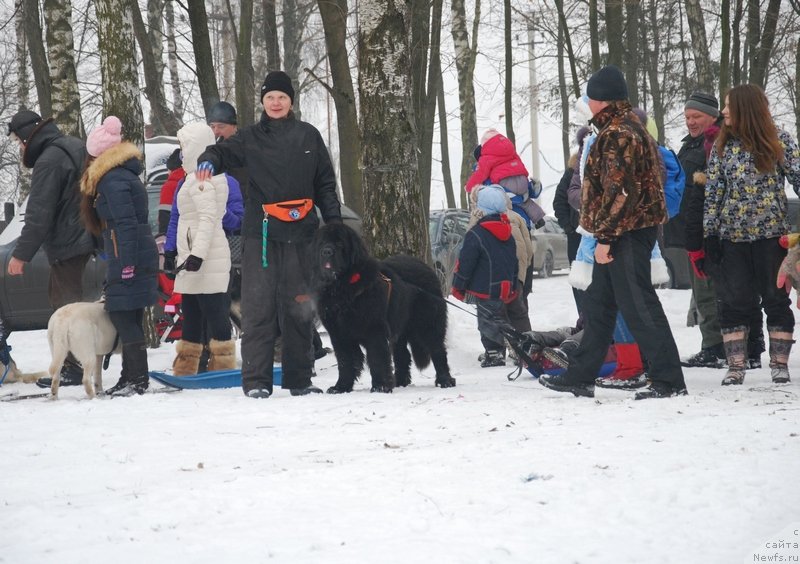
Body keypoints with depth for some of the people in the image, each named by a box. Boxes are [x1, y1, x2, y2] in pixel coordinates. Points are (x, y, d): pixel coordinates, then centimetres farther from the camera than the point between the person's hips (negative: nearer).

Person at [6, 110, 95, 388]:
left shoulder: (49, 161, -18)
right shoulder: (73, 147, 12)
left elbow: (38, 214, -21)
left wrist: (21, 254, -18)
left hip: (66, 244, -10)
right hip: (82, 238, 10)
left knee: (66, 304, -6)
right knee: (60, 297, 17)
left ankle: (74, 368, -5)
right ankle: (71, 362, 21)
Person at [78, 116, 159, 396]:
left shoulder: (112, 180, -12)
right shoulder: (125, 174, 19)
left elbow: (126, 224, -20)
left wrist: (127, 264, -22)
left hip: (128, 258, -10)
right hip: (141, 256, 10)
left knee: (122, 316, -9)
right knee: (128, 319, 12)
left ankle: (138, 378, -11)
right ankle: (132, 377, 16)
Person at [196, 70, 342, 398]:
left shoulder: (308, 136, 10)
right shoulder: (251, 138, 7)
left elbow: (325, 184, 13)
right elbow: (226, 152, -9)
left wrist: (334, 224, 8)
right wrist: (209, 160, -32)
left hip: (300, 233, 2)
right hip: (261, 234, -1)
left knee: (299, 308, 7)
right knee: (259, 307, -5)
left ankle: (299, 379, 14)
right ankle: (256, 380, -3)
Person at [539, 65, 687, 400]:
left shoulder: (618, 133, -16)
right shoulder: (626, 126, 18)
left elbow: (619, 190, -23)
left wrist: (605, 236, -21)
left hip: (625, 232, -11)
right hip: (628, 232, 11)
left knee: (638, 306, -9)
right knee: (598, 306, 15)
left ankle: (668, 381, -7)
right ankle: (580, 377, 22)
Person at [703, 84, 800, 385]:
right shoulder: (722, 146, 5)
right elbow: (713, 192, 5)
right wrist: (710, 234, 0)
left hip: (771, 234, -2)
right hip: (732, 235, 2)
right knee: (734, 301, 3)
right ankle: (736, 365, 8)